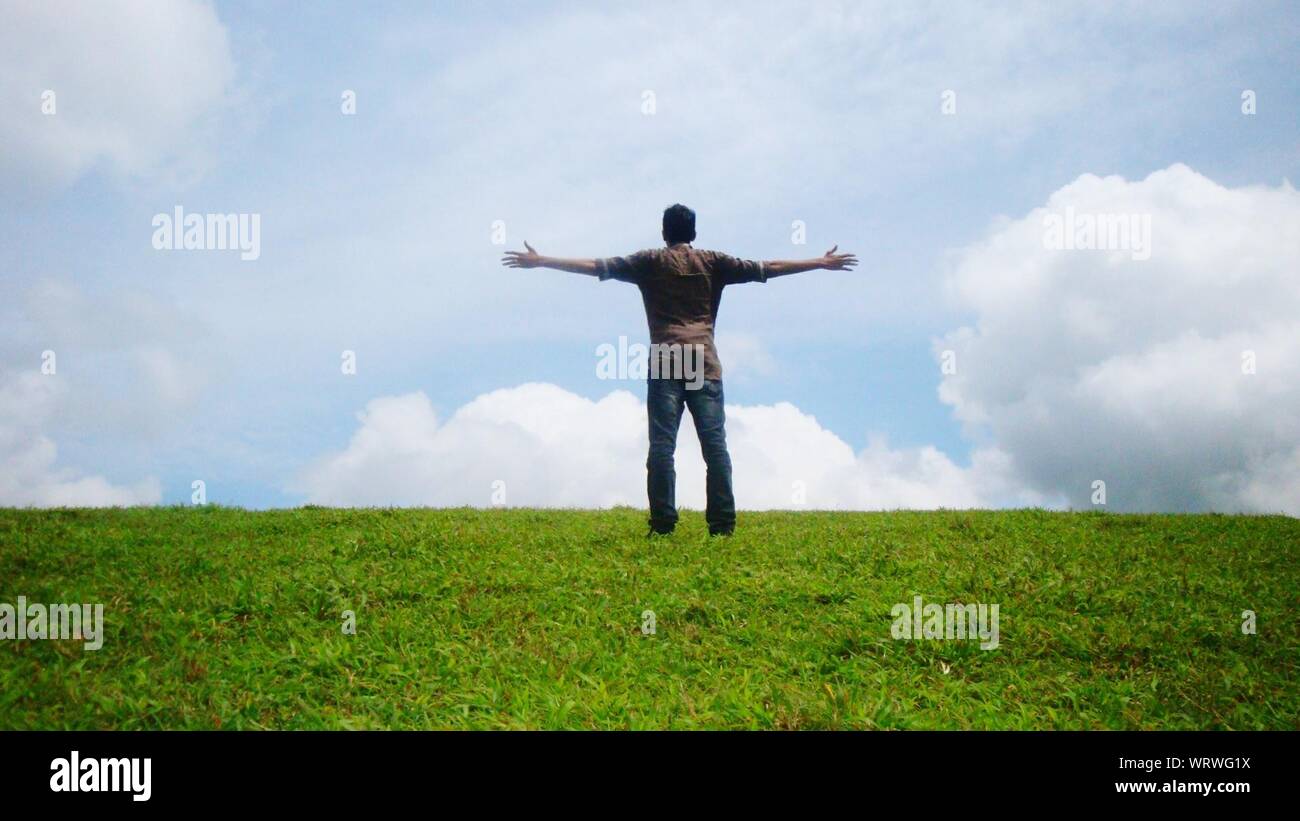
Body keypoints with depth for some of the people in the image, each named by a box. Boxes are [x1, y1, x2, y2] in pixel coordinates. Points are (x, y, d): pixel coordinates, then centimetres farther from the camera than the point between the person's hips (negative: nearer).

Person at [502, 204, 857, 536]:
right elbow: (766, 269, 15)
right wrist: (821, 263, 23)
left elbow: (595, 267, 10)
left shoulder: (650, 262, 12)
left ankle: (663, 524, -8)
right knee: (715, 444, -1)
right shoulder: (713, 262, 14)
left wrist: (539, 261, 15)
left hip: (664, 364, -1)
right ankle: (722, 524, -5)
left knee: (662, 445, -3)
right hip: (705, 364, 1)